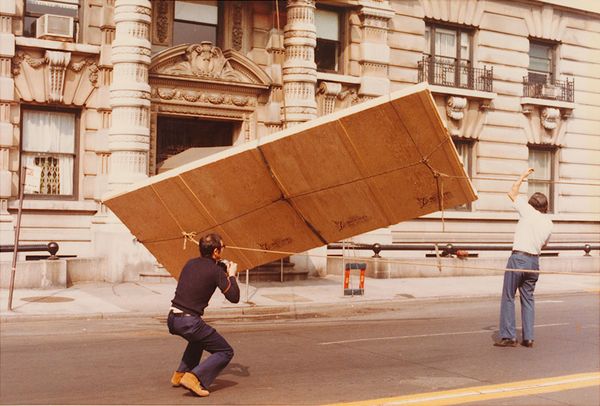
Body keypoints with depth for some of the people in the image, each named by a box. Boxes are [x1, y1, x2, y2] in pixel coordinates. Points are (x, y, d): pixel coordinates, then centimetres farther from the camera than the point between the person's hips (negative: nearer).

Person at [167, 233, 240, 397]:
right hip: (189, 322, -7)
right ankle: (194, 378, -12)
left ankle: (180, 374, 32)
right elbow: (234, 297, -6)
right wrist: (231, 275, 9)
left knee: (199, 337, 38)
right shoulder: (216, 271, -8)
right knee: (226, 352, 6)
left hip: (172, 318, 8)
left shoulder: (191, 263, 12)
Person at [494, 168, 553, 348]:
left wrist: (523, 176, 18)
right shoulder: (549, 223, 11)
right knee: (528, 299, 12)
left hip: (518, 258, -5)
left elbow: (512, 193, 7)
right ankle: (528, 338, 10)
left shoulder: (528, 211, -3)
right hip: (534, 261, 5)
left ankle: (508, 336, -1)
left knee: (508, 297, 0)